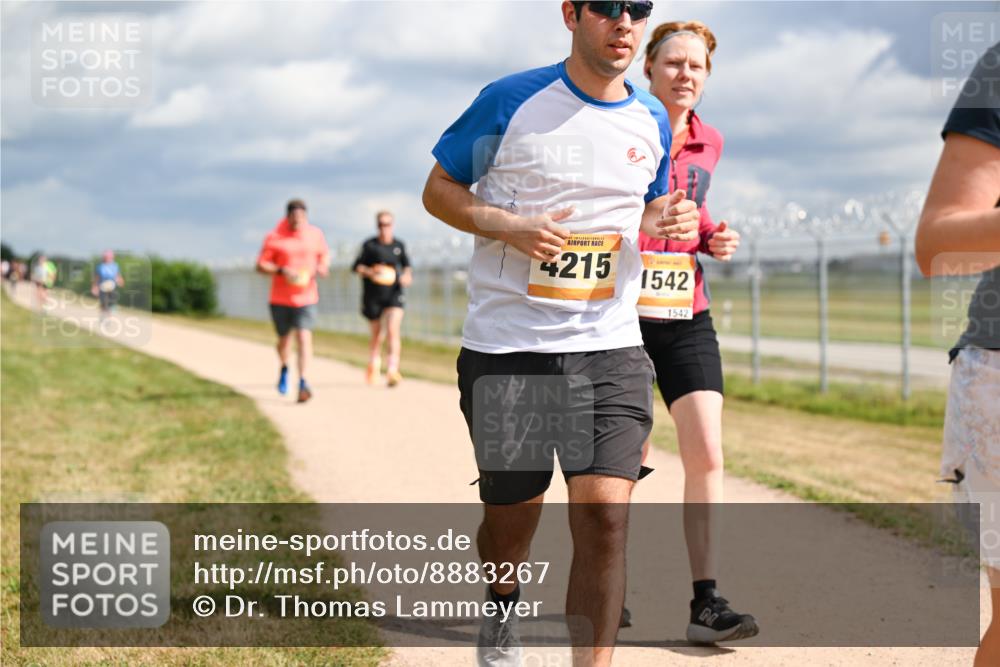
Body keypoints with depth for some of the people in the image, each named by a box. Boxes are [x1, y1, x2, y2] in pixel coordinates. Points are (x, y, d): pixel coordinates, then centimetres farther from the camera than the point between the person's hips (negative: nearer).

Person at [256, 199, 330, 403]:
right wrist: (281, 271, -22)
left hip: (306, 297, 0)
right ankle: (284, 369, 45)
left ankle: (303, 382, -22)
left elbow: (324, 254, 18)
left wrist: (323, 266, -5)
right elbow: (260, 265, -5)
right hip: (280, 299, 0)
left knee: (304, 337, -17)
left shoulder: (315, 234, 2)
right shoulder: (274, 237, -6)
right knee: (284, 339, 13)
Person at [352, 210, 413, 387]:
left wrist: (407, 275, -3)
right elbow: (357, 266, -1)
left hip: (394, 295, 0)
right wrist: (370, 272, -20)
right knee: (376, 334, 12)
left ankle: (392, 370, -23)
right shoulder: (370, 245, 0)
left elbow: (406, 265, 18)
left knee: (393, 330, -18)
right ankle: (373, 366, 37)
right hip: (373, 297, 0)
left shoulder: (399, 245, 7)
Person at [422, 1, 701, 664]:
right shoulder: (511, 101, -5)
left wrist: (660, 224, -2)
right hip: (506, 348, -2)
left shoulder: (652, 122, 8)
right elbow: (439, 189, 2)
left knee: (605, 513, -11)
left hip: (610, 348, 2)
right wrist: (508, 225, -16)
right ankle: (501, 612, 43)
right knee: (511, 512, 10)